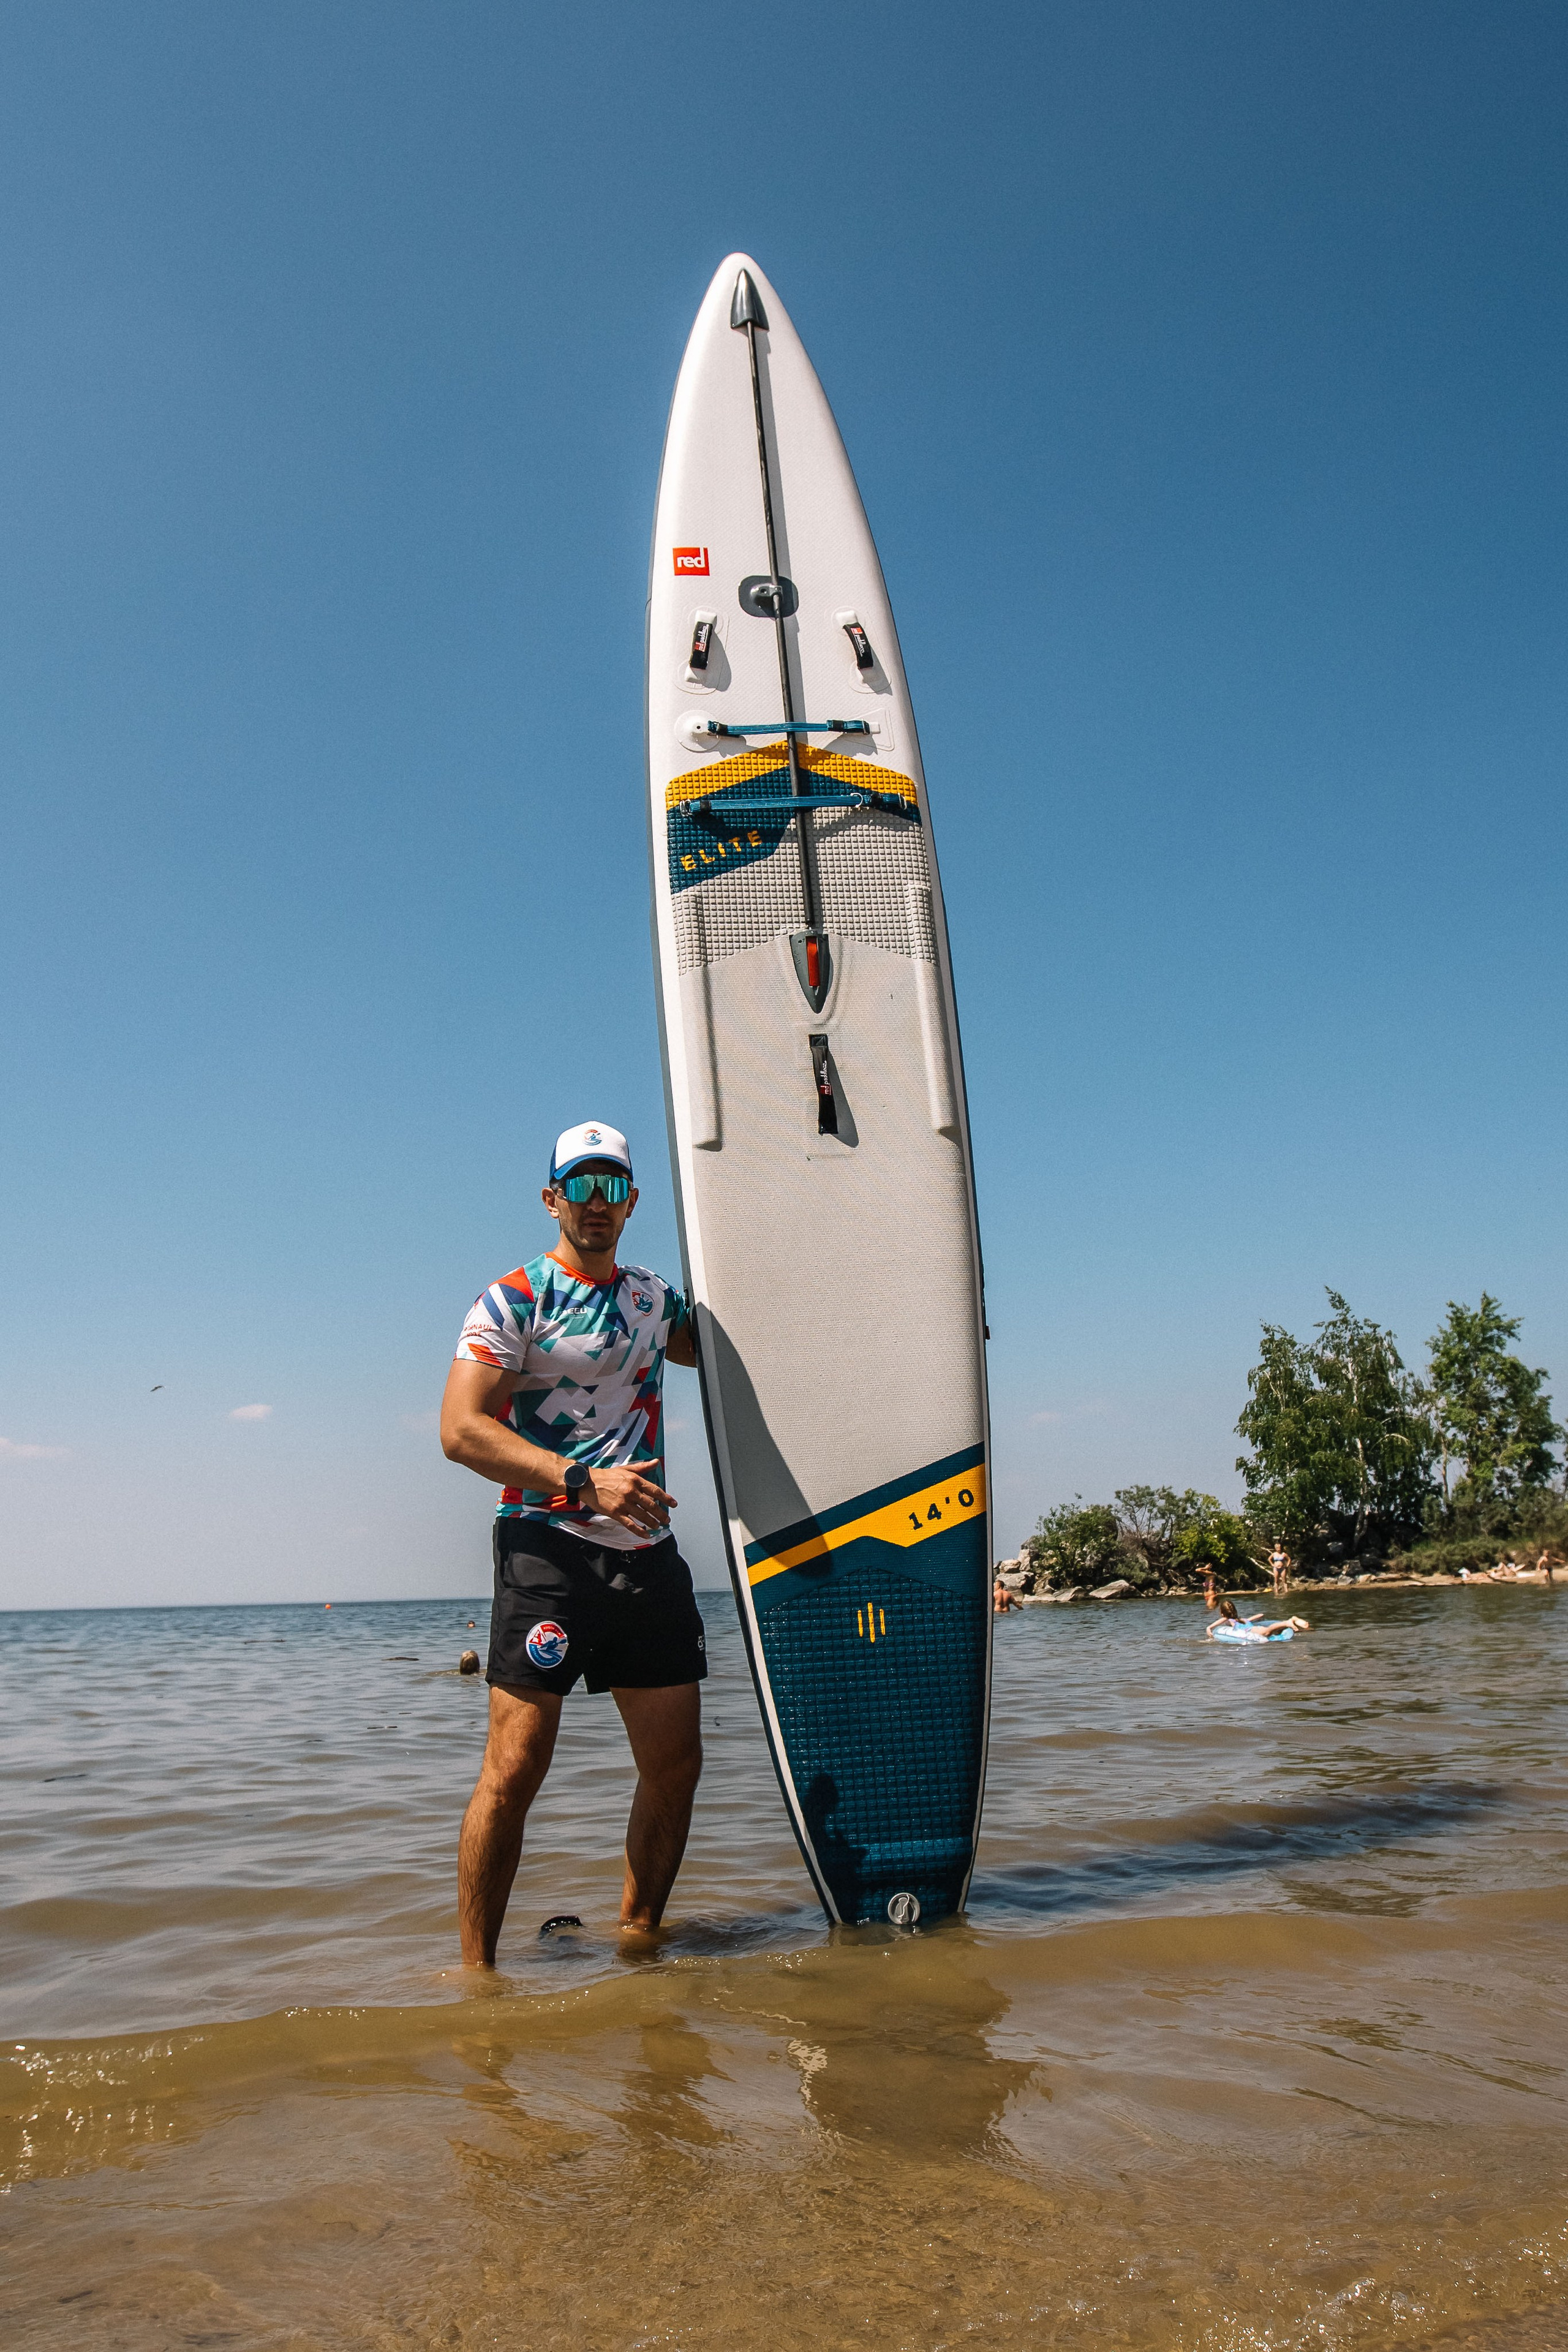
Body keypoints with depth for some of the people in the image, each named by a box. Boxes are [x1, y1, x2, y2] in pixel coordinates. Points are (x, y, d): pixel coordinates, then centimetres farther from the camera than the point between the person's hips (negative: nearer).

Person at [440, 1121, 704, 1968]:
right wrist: (583, 1482, -21)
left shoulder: (655, 1298, 16)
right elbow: (461, 1430, -13)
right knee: (516, 1765, -8)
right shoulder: (512, 1301, -2)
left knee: (675, 1761, 8)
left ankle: (637, 1935, 26)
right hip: (547, 1550, -5)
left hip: (648, 1554, 6)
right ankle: (475, 1969, 8)